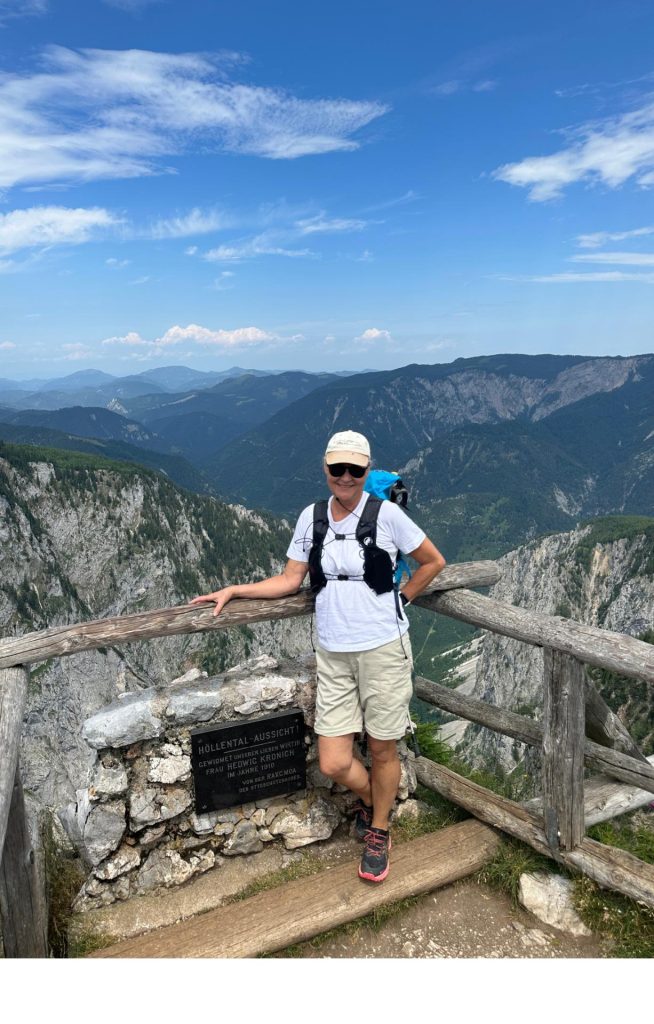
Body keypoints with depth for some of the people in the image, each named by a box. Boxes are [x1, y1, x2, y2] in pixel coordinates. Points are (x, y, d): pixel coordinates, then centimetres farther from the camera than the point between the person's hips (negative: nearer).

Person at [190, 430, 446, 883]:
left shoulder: (386, 514, -8)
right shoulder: (312, 517, 3)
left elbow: (434, 561, 3)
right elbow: (291, 580, 9)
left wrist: (401, 599, 0)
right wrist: (233, 590, 3)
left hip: (383, 649, -3)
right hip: (333, 655, 3)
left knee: (382, 749, 10)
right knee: (334, 764, 2)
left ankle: (379, 831, 37)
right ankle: (370, 798, 37)